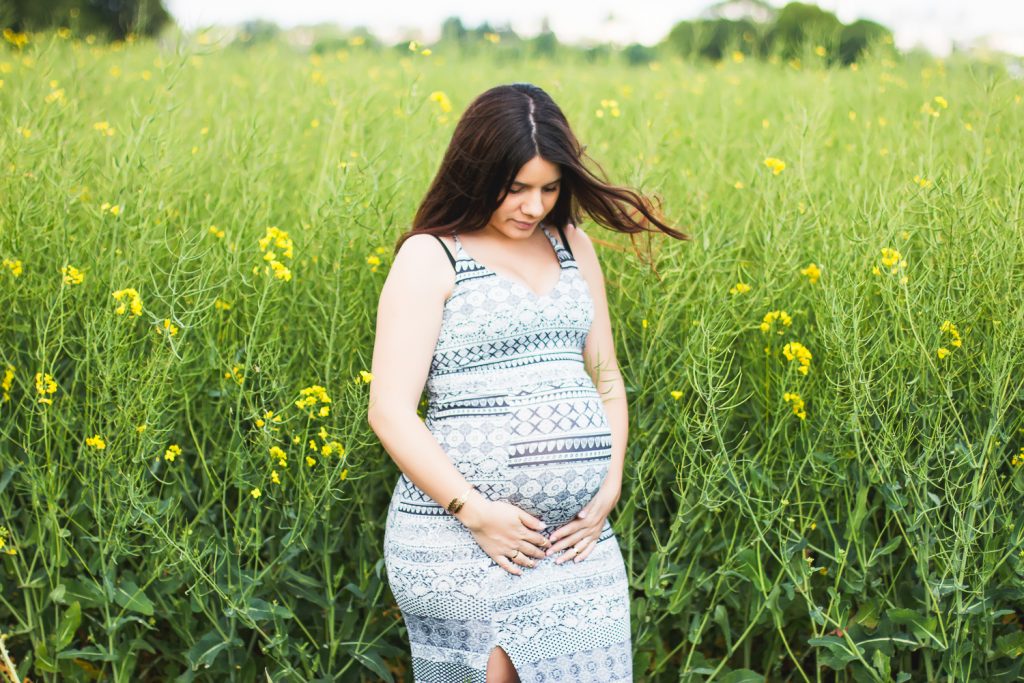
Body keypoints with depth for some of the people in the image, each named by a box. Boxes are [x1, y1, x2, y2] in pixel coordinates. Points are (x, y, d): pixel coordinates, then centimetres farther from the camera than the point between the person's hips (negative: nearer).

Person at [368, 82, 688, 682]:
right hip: (463, 534, -5)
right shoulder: (430, 258, -3)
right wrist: (475, 510, -15)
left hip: (576, 536, 5)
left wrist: (608, 491, 3)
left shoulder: (574, 248, 13)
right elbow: (390, 411, -9)